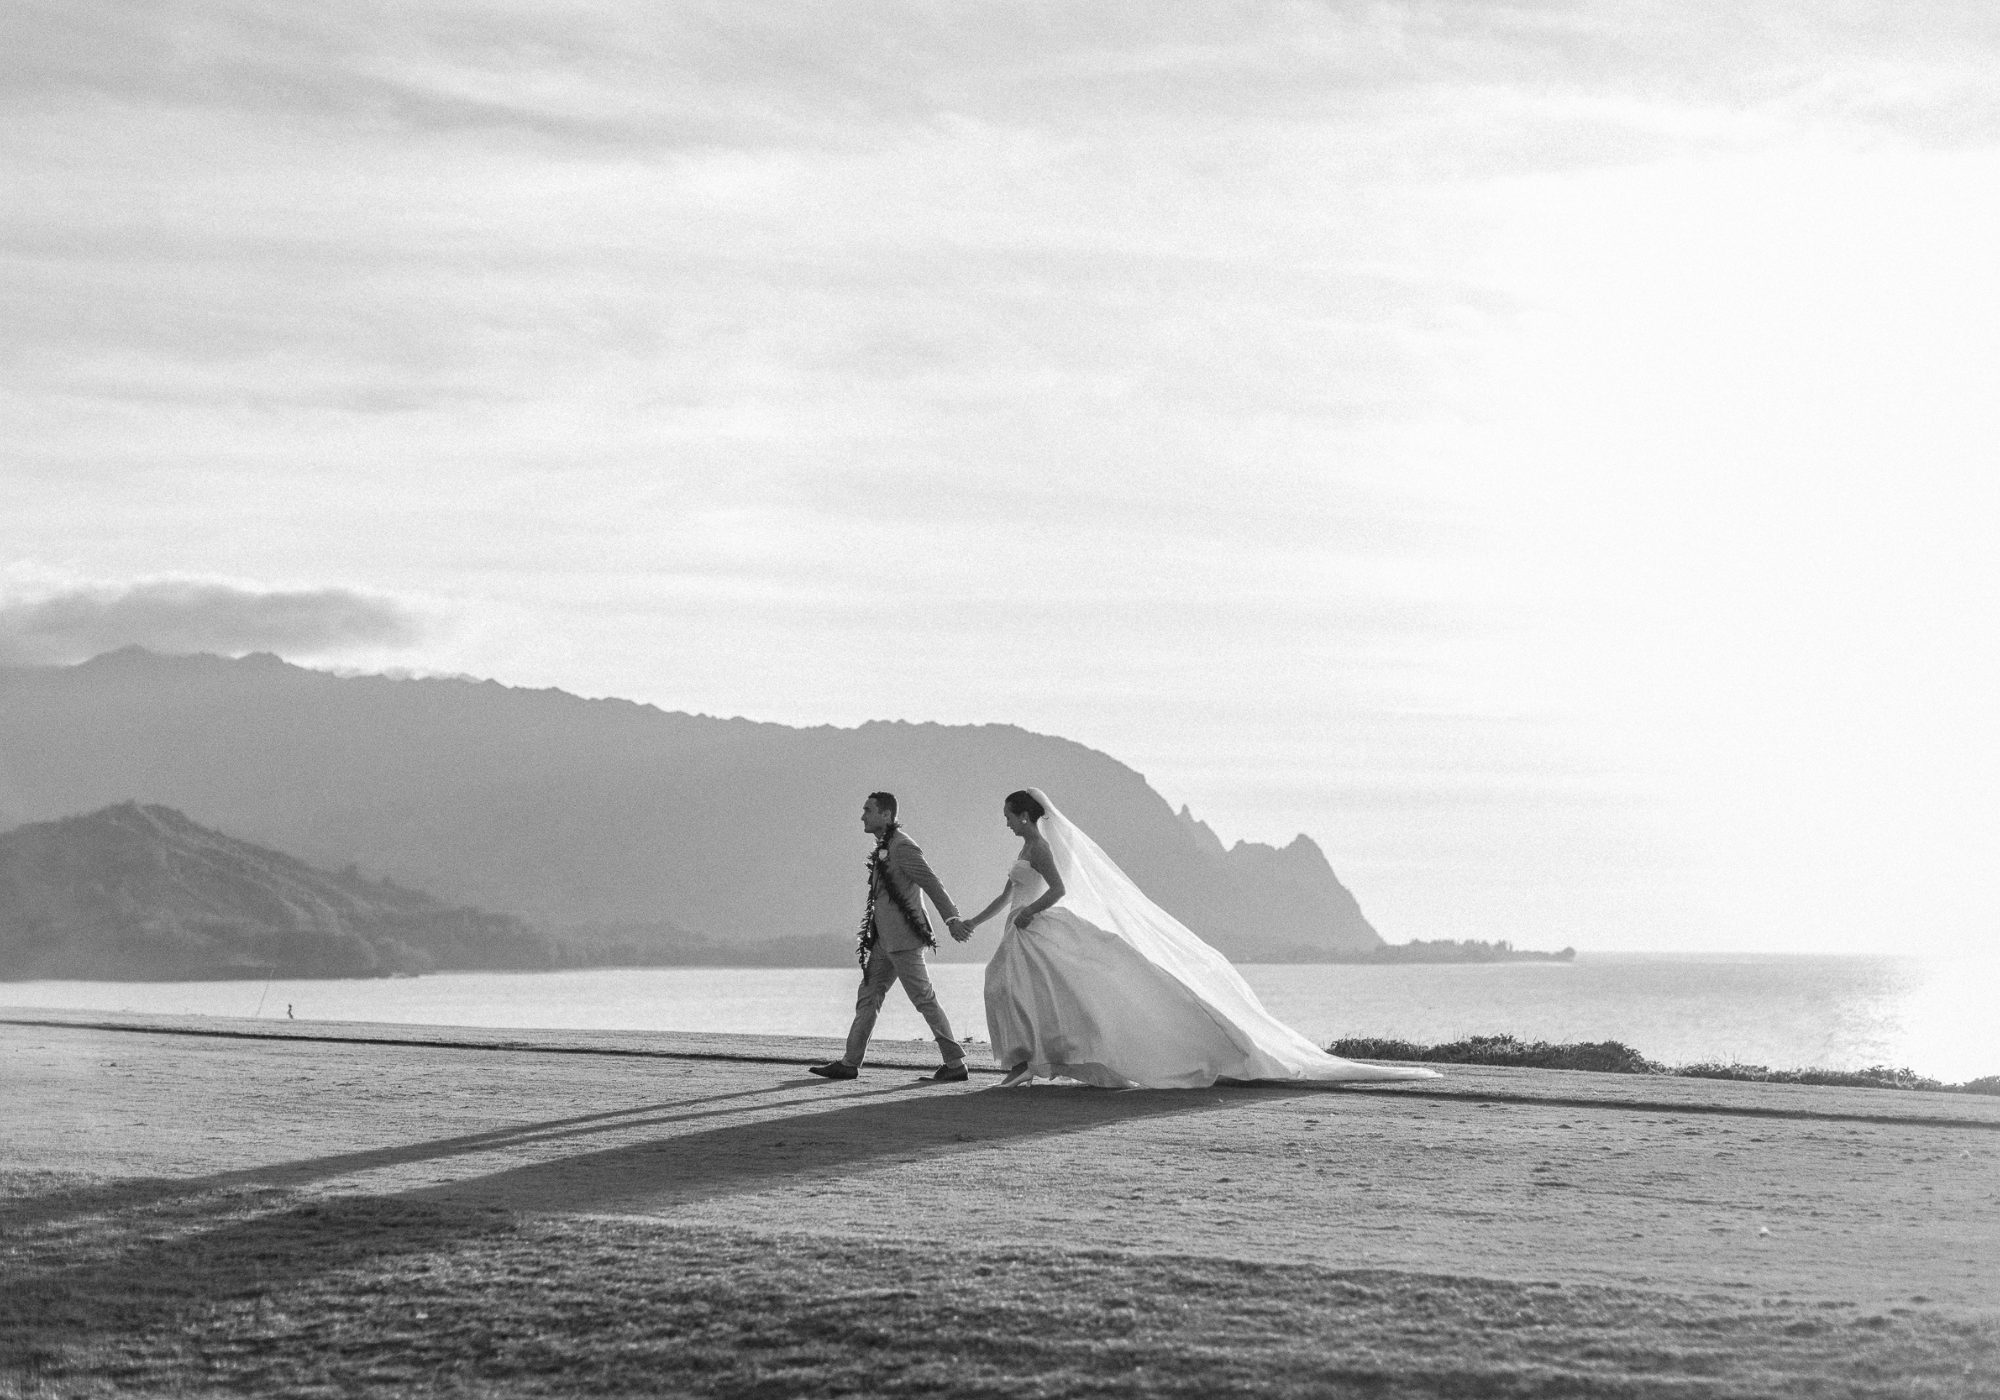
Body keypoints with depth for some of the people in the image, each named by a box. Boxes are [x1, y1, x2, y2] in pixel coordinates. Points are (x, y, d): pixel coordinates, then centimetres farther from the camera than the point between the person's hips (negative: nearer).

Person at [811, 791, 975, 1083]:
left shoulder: (902, 846, -14)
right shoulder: (884, 847, 15)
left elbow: (932, 883, -19)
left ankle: (955, 1064, -2)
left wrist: (951, 919, -26)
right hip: (886, 938, 10)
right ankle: (850, 1063, 11)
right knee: (868, 996, 9)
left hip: (904, 937, -10)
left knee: (924, 999, -6)